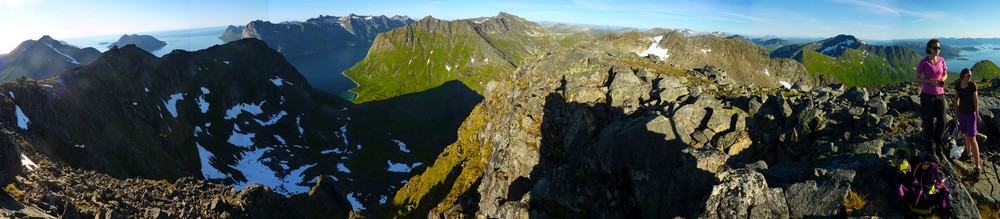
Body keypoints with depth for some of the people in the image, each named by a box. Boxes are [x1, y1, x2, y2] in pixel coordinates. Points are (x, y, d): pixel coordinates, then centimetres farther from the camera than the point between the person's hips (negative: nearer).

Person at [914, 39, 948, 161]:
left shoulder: (941, 60, 1)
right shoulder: (923, 62, -13)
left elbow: (945, 75, 14)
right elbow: (915, 79, -10)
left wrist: (942, 80, -9)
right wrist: (931, 81, -23)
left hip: (939, 95, 5)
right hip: (927, 95, -4)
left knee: (942, 122, 4)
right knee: (929, 123, 3)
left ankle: (936, 142, 33)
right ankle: (932, 151, 18)